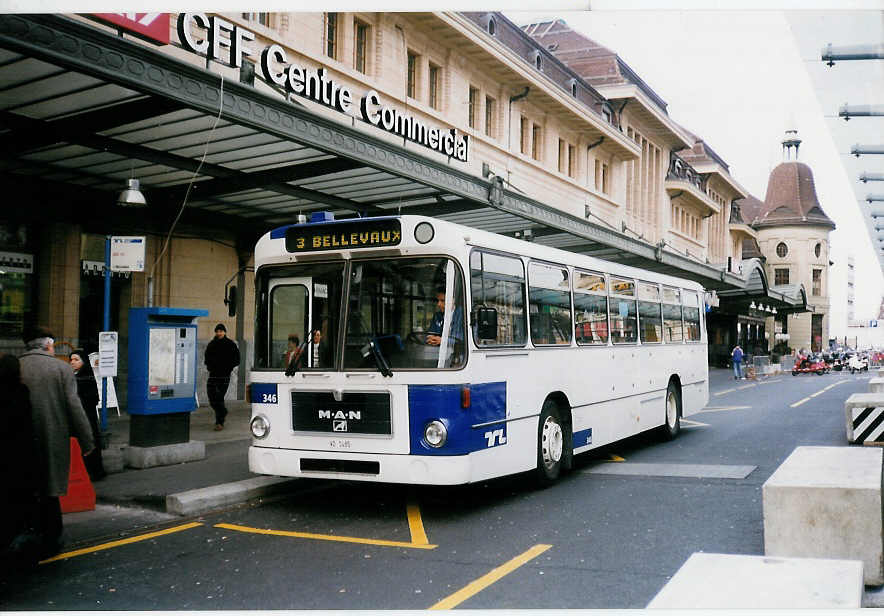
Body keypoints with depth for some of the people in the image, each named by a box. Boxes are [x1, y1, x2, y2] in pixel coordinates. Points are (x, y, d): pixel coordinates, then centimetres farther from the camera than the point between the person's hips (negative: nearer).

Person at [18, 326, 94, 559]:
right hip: (53, 441, -2)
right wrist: (86, 441, -3)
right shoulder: (61, 368, -5)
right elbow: (74, 407, -8)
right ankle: (50, 542, 11)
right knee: (49, 491, 7)